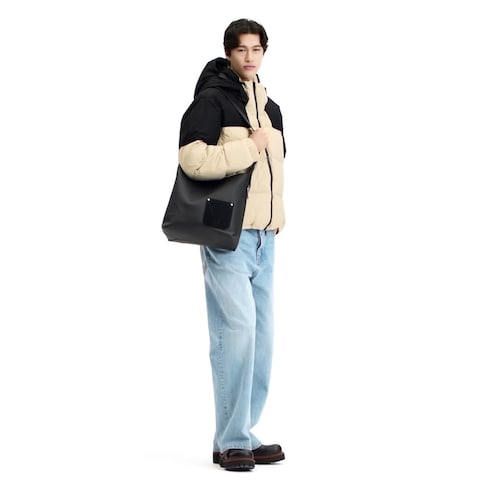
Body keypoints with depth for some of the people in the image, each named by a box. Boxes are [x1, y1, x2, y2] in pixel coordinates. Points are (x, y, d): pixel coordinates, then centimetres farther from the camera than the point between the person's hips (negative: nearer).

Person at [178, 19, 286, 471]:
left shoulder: (270, 107, 18)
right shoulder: (212, 99, -6)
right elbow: (192, 158, -20)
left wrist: (275, 220, 17)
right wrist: (249, 146, -13)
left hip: (264, 237, 8)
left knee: (262, 333, 7)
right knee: (238, 328, -14)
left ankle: (242, 435, 16)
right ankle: (232, 442, -7)